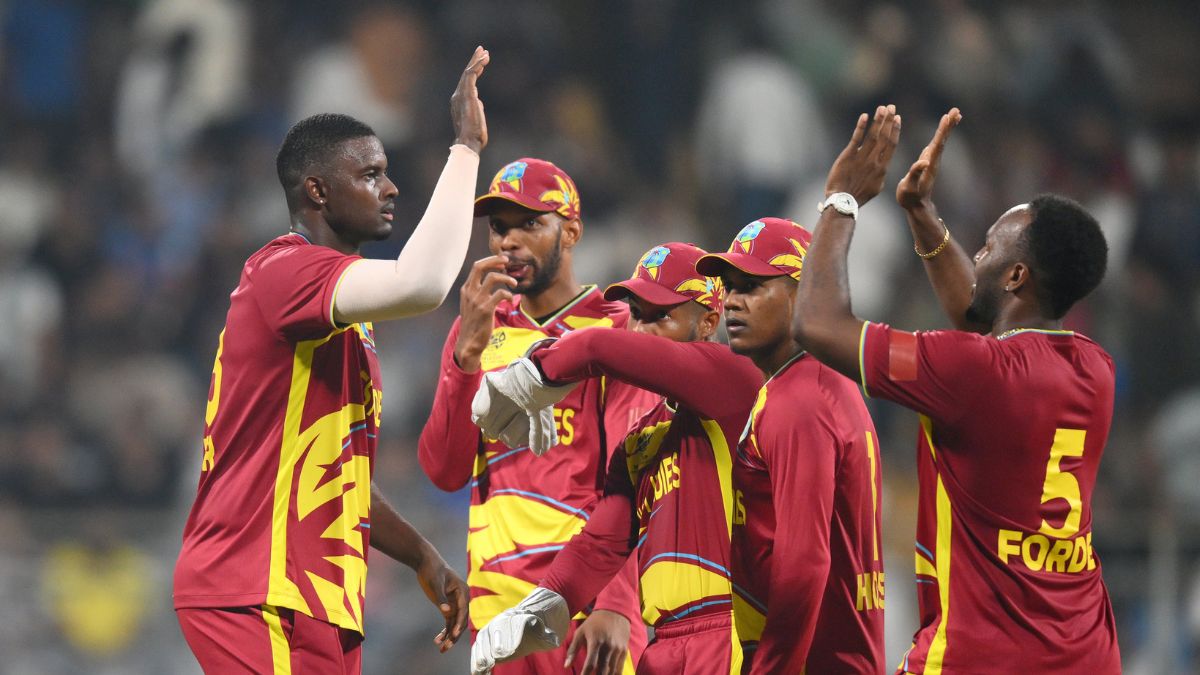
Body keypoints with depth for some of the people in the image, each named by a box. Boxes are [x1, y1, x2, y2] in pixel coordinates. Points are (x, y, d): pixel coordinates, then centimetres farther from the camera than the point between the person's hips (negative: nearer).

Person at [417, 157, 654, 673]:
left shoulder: (616, 330, -1)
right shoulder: (479, 330, 14)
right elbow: (445, 471, 3)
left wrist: (615, 606, -23)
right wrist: (468, 353, -11)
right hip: (495, 604, 4)